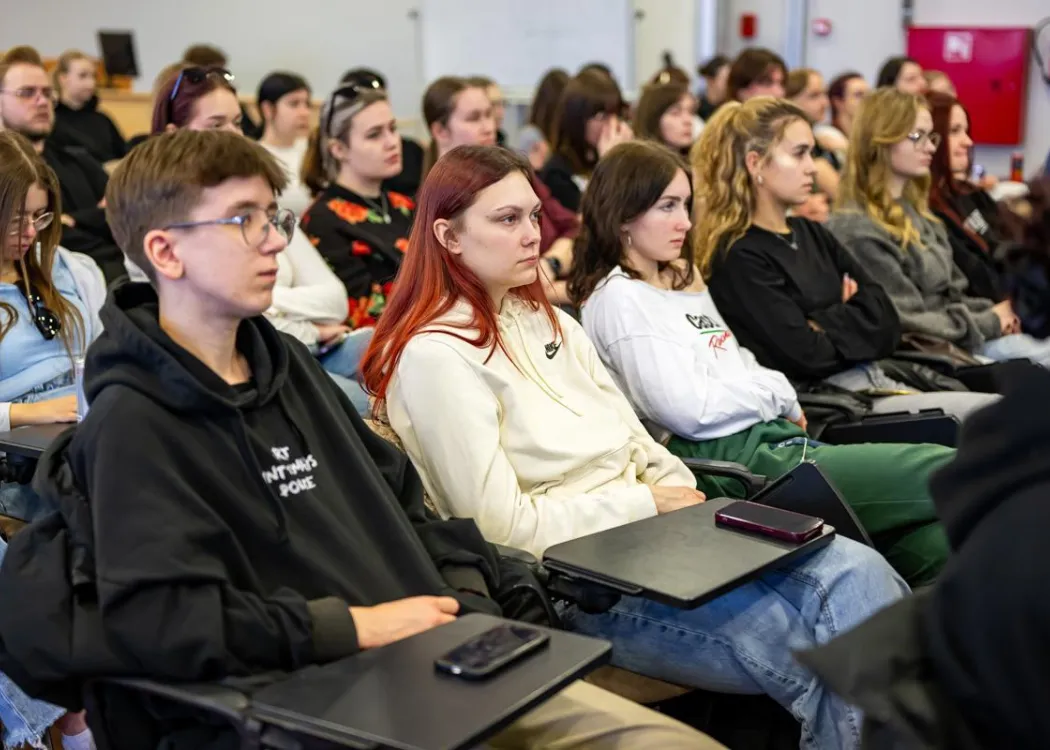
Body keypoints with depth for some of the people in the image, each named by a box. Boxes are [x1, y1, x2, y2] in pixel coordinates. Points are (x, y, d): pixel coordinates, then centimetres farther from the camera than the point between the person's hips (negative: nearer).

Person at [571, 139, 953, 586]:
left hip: (776, 438, 9)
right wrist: (780, 395, -2)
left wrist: (780, 399, 3)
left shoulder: (684, 279, 22)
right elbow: (691, 410, -16)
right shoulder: (618, 298, -7)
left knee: (940, 545, -9)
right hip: (730, 461, -9)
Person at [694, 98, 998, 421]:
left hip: (880, 384, 8)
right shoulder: (739, 259, -9)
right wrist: (848, 320, 2)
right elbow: (808, 355, -17)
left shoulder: (811, 233, 16)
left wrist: (824, 325, -8)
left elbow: (885, 324, 8)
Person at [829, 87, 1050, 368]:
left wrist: (994, 314, -5)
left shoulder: (915, 212, 13)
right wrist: (989, 323, -9)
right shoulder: (859, 230, -17)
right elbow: (909, 324, -19)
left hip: (952, 340, 9)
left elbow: (954, 293, 15)